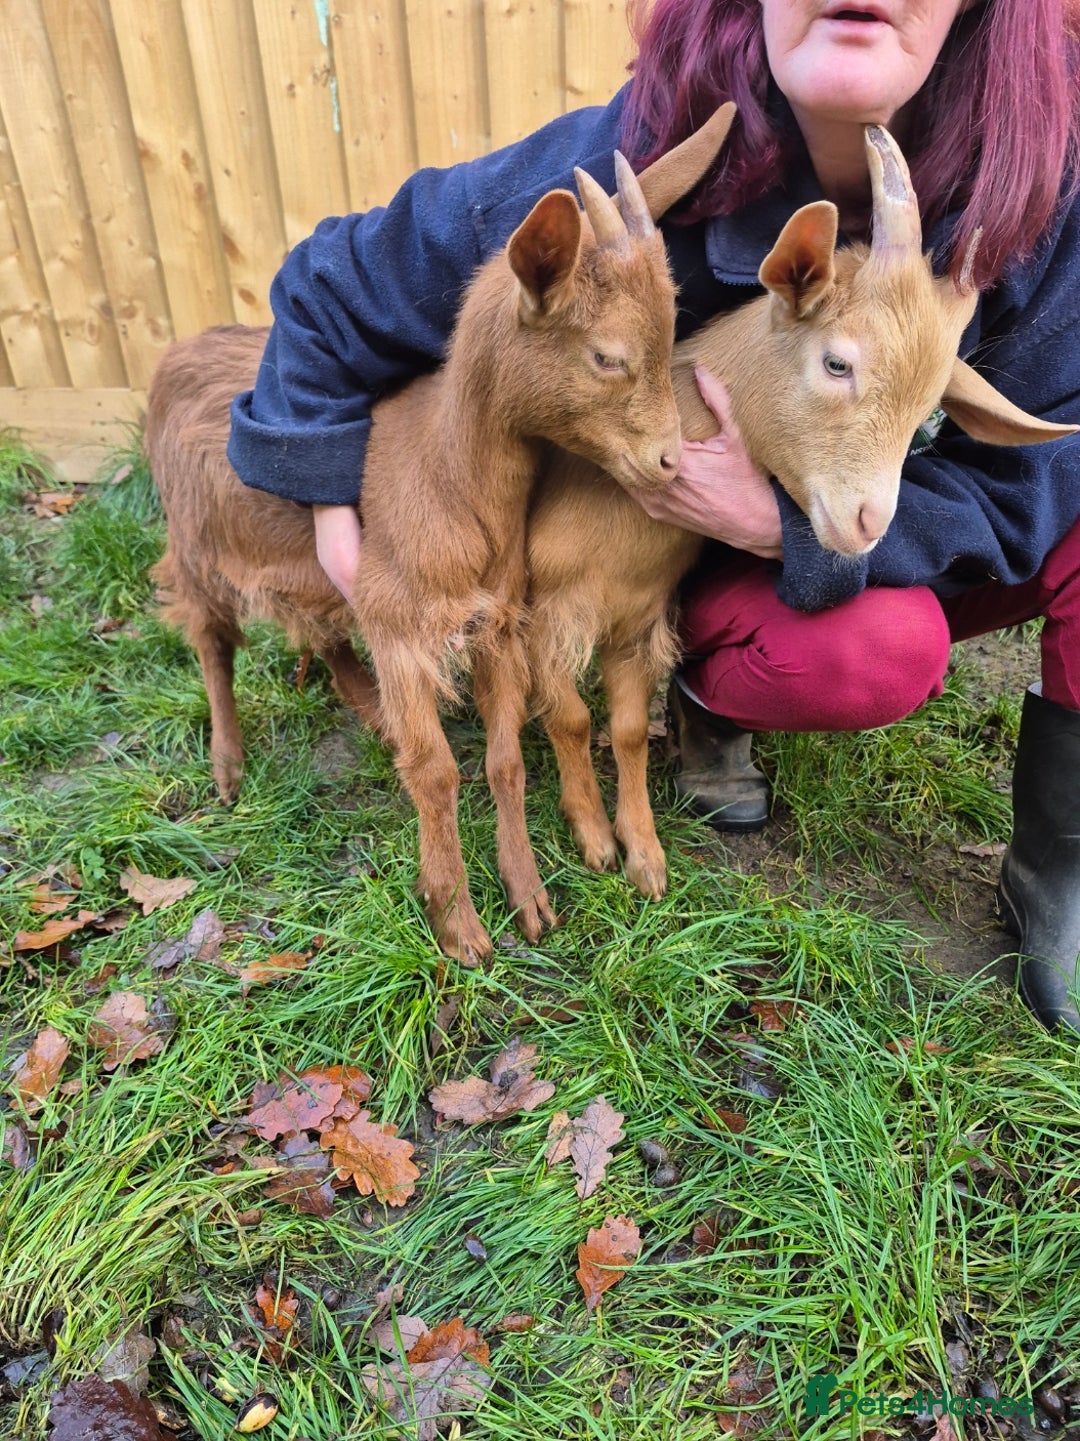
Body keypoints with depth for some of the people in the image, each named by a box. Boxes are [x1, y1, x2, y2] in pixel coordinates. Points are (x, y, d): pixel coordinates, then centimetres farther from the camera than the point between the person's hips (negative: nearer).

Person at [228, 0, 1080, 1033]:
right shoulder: (611, 176, -27)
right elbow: (336, 286, -14)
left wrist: (780, 521, -32)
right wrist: (333, 513, -15)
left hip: (916, 547, 3)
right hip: (690, 565, -3)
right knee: (876, 654, -32)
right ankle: (708, 696, 4)